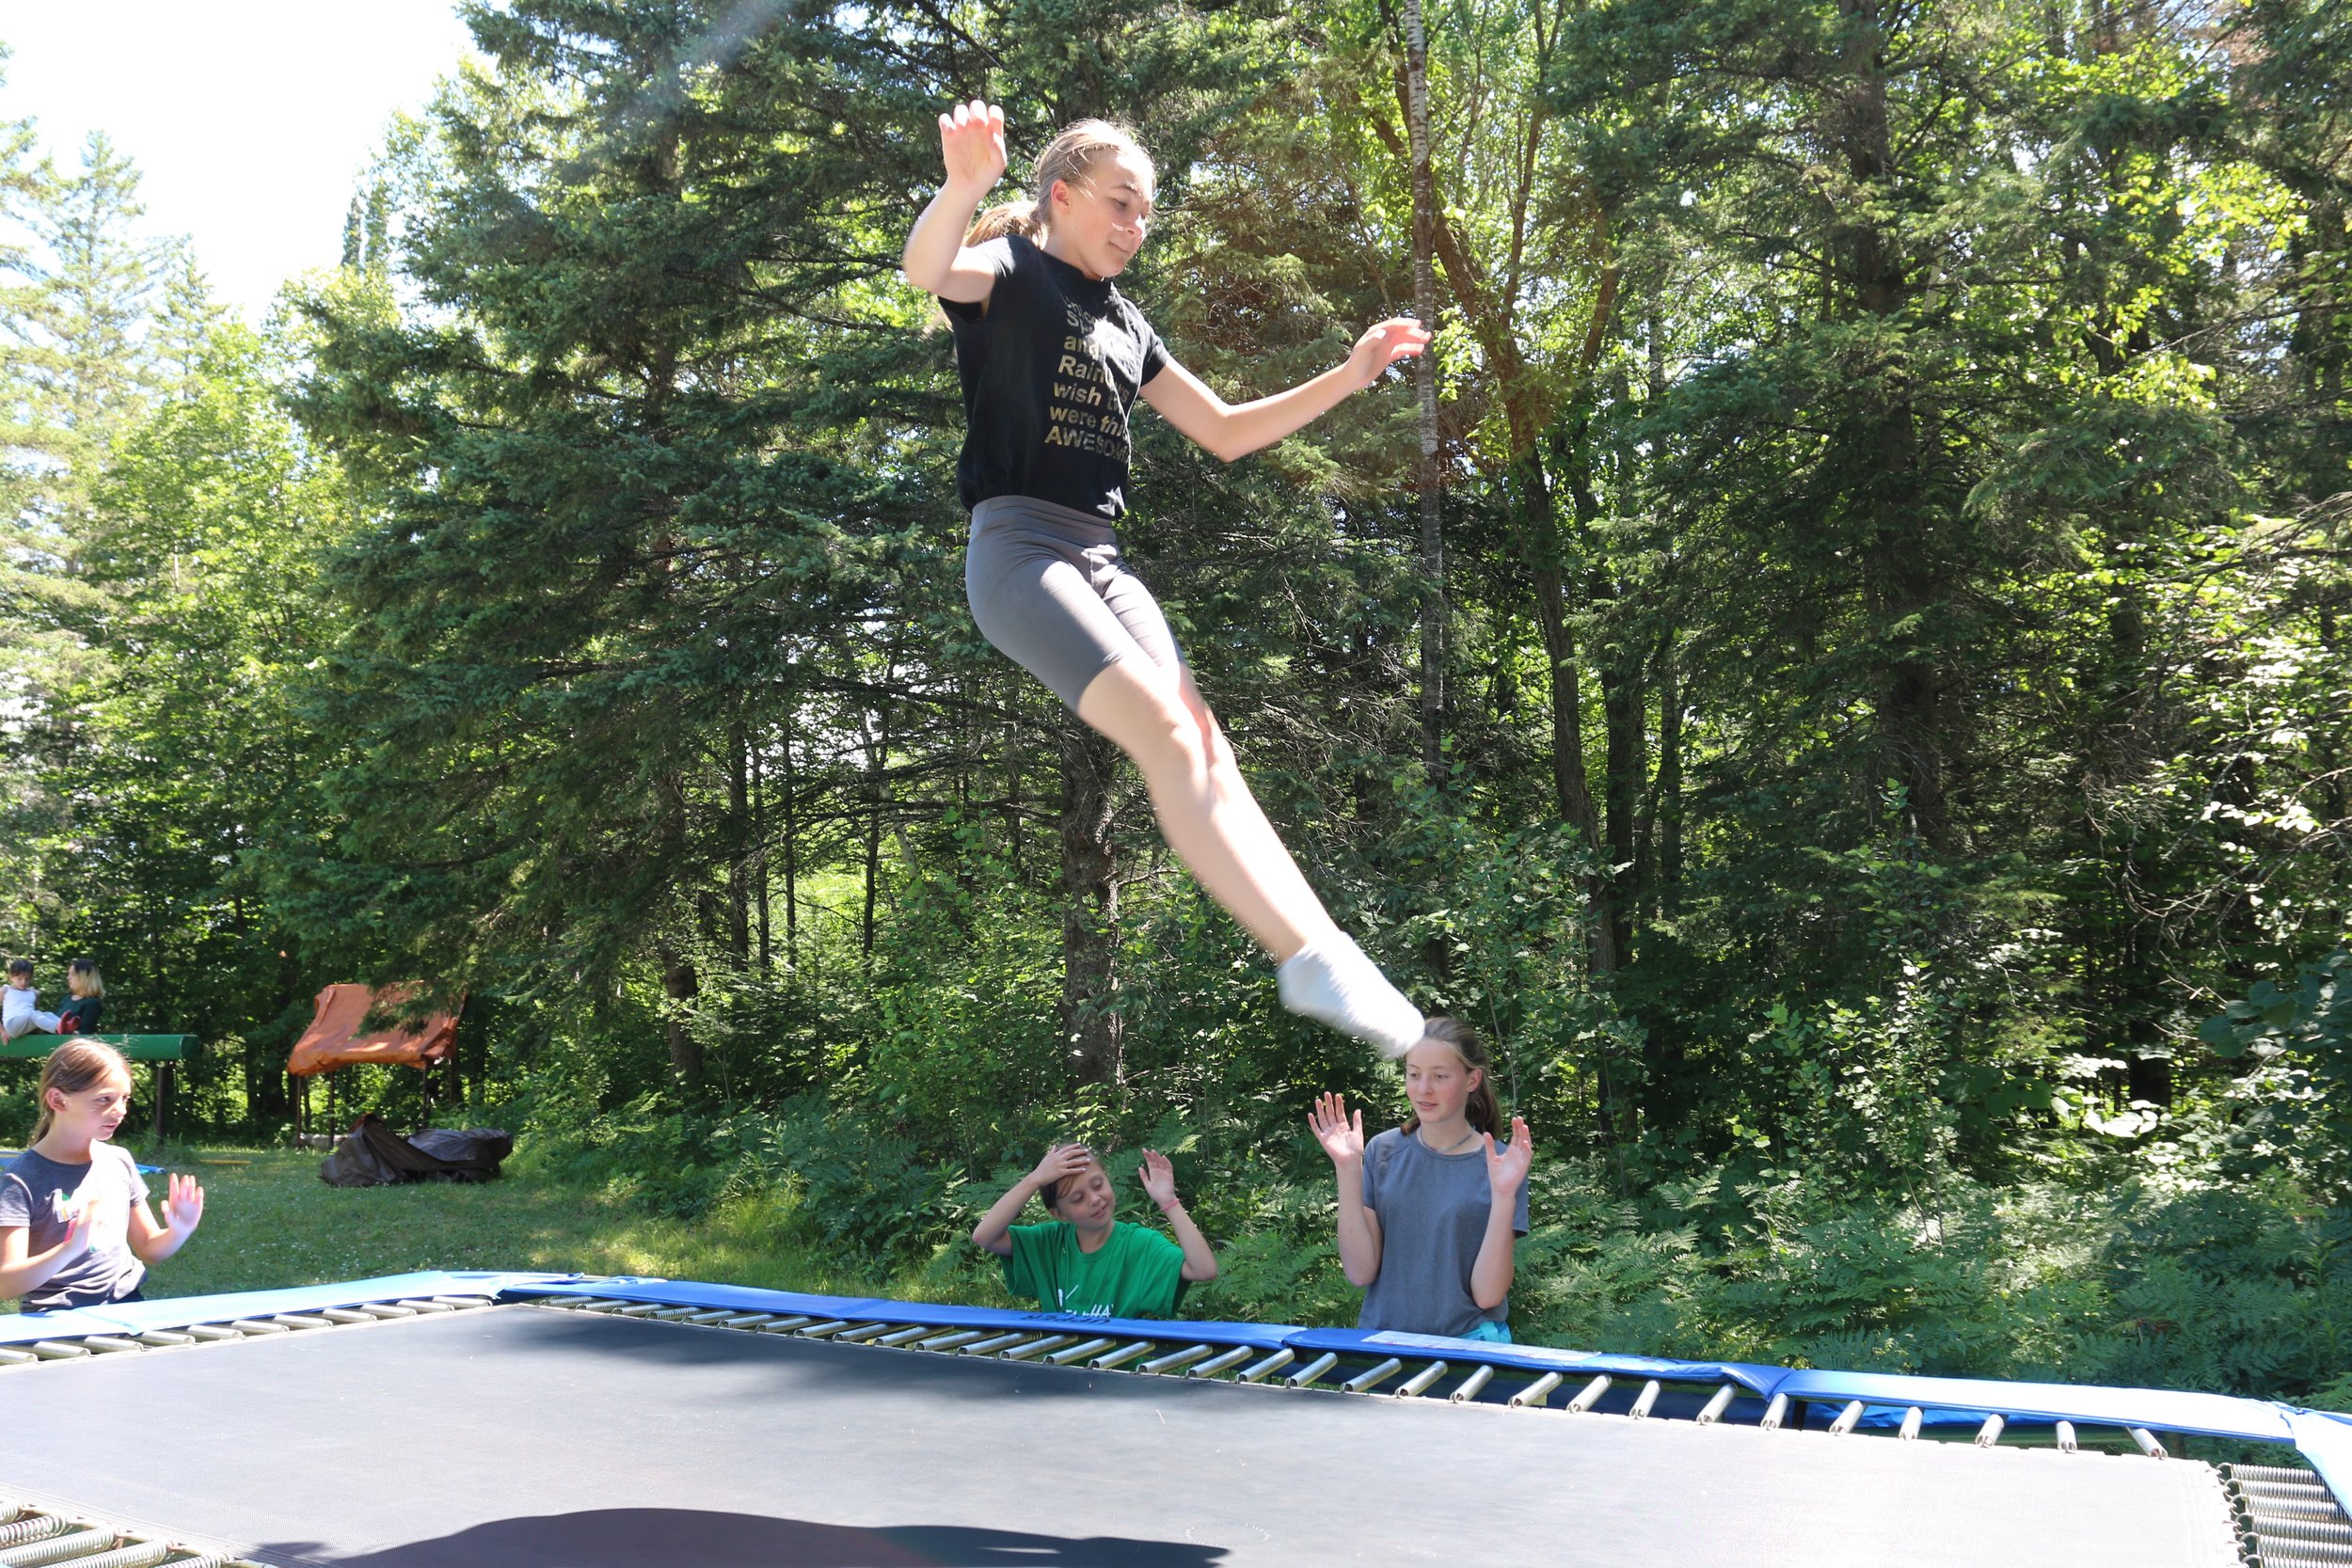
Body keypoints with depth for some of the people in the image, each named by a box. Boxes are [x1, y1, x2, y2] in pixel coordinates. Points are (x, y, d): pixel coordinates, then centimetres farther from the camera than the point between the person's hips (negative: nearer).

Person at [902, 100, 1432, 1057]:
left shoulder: (1126, 325, 23)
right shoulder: (1010, 270, 3)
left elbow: (1226, 433, 25)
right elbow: (926, 270, -22)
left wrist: (1349, 377, 17)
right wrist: (965, 186, -44)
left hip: (1098, 558, 7)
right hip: (1017, 546, -7)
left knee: (1204, 746, -10)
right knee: (1165, 734, -23)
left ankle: (1323, 953, -19)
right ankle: (1313, 959, -28)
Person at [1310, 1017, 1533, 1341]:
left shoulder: (1501, 1164, -2)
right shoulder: (1383, 1151, 3)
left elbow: (1487, 1295, -7)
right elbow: (1360, 1273, -3)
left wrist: (1504, 1196, -16)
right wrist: (1348, 1170, -9)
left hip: (1467, 1342, -1)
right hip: (1382, 1337, 2)